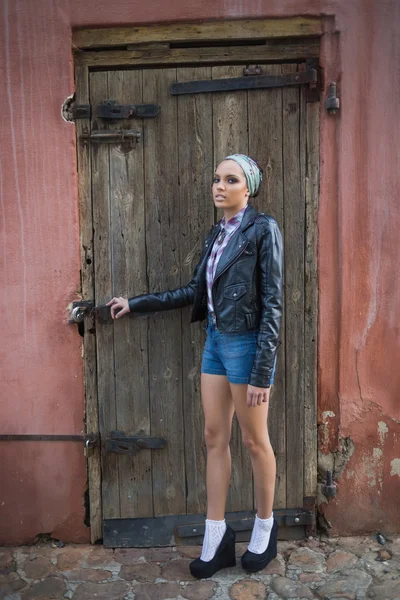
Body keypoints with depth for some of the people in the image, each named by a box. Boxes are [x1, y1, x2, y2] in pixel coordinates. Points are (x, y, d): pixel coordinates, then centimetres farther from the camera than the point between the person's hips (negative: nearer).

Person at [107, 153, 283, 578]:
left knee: (254, 440, 8)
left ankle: (264, 528, 31)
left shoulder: (263, 229, -11)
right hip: (215, 342, 7)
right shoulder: (216, 234, 10)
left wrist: (262, 372, -18)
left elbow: (272, 302, -14)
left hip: (246, 344, -7)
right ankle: (216, 538, 24)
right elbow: (195, 291, 15)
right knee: (214, 439, 10)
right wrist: (136, 304, 17)